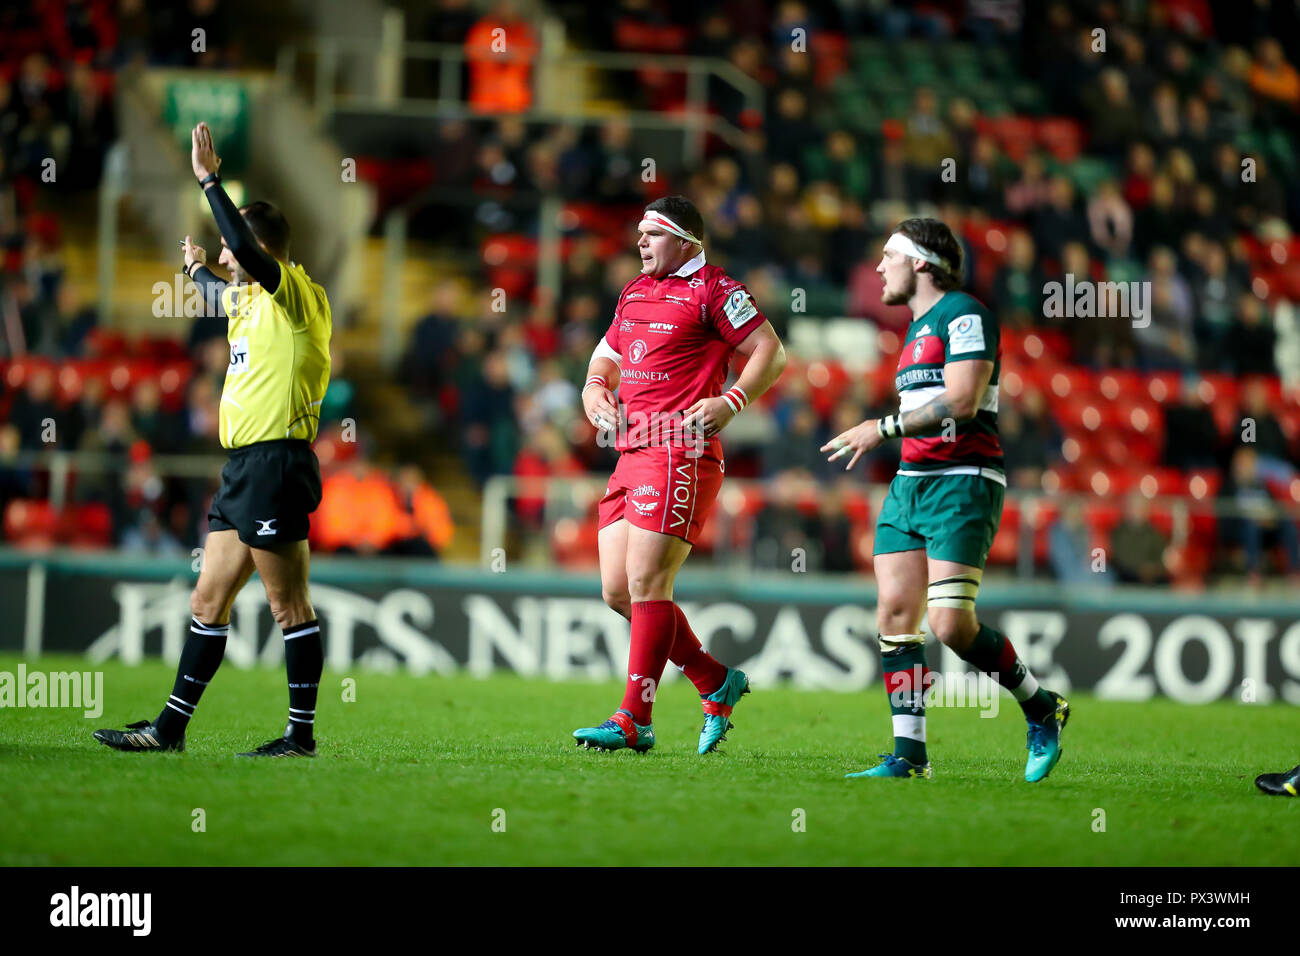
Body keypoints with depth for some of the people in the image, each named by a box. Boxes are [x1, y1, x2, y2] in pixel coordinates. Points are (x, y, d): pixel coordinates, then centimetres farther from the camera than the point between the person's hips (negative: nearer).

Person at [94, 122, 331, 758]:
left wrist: (209, 180, -22)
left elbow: (248, 250, -28)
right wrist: (197, 271, 59)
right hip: (243, 467, 10)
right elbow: (223, 294, 45)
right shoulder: (249, 297, 19)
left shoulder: (296, 293, -9)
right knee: (208, 602, 11)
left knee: (289, 605, -5)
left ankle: (302, 734, -1)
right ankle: (169, 728, 14)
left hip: (275, 463, -10)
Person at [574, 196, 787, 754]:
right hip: (631, 454, 9)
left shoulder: (713, 290, -4)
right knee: (618, 591, 5)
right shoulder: (634, 292, 19)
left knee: (646, 584, -12)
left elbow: (770, 352, -5)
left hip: (681, 453, -9)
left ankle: (634, 721, -9)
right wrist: (595, 386, 11)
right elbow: (608, 353, 32)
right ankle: (716, 684, 17)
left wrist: (729, 403, -16)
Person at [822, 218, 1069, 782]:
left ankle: (1042, 710, 5)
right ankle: (908, 756, -2)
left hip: (962, 483, -9)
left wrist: (884, 428, -17)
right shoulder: (918, 328, 21)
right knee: (895, 617, -3)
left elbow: (962, 402, -19)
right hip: (909, 483, 9)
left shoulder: (964, 314, -8)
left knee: (952, 625, -17)